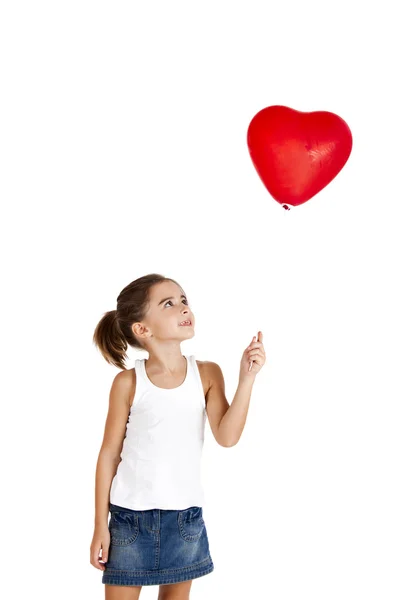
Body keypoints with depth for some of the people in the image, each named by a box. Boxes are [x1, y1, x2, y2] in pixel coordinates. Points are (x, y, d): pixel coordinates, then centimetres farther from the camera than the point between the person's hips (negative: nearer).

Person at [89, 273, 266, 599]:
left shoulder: (207, 373, -4)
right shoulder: (128, 382, -8)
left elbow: (227, 436, -14)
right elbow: (109, 453, -2)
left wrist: (246, 378, -22)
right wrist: (100, 524, -2)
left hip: (186, 515, 2)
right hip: (131, 514, -2)